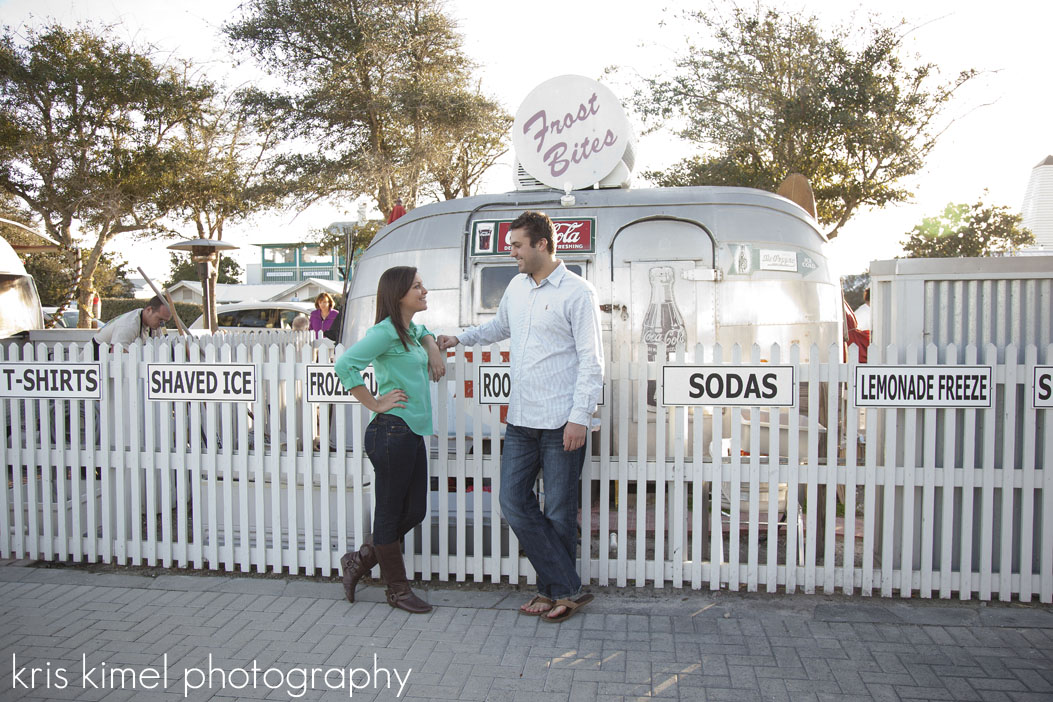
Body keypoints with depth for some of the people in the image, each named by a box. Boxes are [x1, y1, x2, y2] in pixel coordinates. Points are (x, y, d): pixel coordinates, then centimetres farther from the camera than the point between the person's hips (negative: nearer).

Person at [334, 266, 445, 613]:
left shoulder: (411, 331, 13)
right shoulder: (385, 331, -14)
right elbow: (345, 364, -24)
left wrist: (433, 349, 18)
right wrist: (375, 404, -17)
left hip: (413, 432, 9)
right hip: (392, 431, -9)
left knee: (415, 511, 13)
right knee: (390, 512, 5)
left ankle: (360, 559, 30)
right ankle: (398, 590, 18)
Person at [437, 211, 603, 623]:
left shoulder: (577, 293, -9)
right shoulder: (516, 287, 13)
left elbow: (591, 360, -11)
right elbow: (499, 327, 34)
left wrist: (579, 417, -16)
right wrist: (459, 339, 28)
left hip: (561, 423, -7)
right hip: (520, 420, 7)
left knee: (559, 513, 3)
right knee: (514, 503, 4)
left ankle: (557, 591, 20)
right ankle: (567, 588, 12)